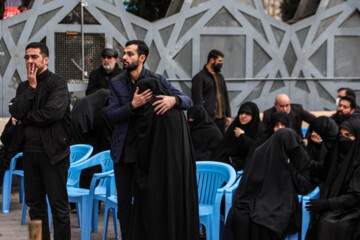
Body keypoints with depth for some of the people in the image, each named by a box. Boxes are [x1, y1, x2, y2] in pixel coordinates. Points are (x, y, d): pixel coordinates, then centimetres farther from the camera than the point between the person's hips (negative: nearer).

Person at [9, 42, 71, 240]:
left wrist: (26, 119, -7)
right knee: (35, 204, 12)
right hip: (30, 151, 6)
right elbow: (15, 112, -3)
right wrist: (31, 87, -7)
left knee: (59, 206, -2)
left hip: (52, 151, -6)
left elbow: (54, 111, -21)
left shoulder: (58, 83, -5)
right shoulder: (24, 87, 13)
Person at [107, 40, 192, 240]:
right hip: (122, 151, 3)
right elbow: (112, 115, -6)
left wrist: (174, 99, -30)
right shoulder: (117, 83, 4)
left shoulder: (157, 81, -3)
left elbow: (187, 101, -7)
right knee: (124, 201, 9)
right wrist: (133, 105, -25)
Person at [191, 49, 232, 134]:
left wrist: (228, 115, 15)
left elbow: (225, 96, 22)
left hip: (221, 118, 7)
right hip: (208, 119, -7)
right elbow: (197, 100, -10)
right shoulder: (199, 77, -4)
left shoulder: (220, 77, 19)